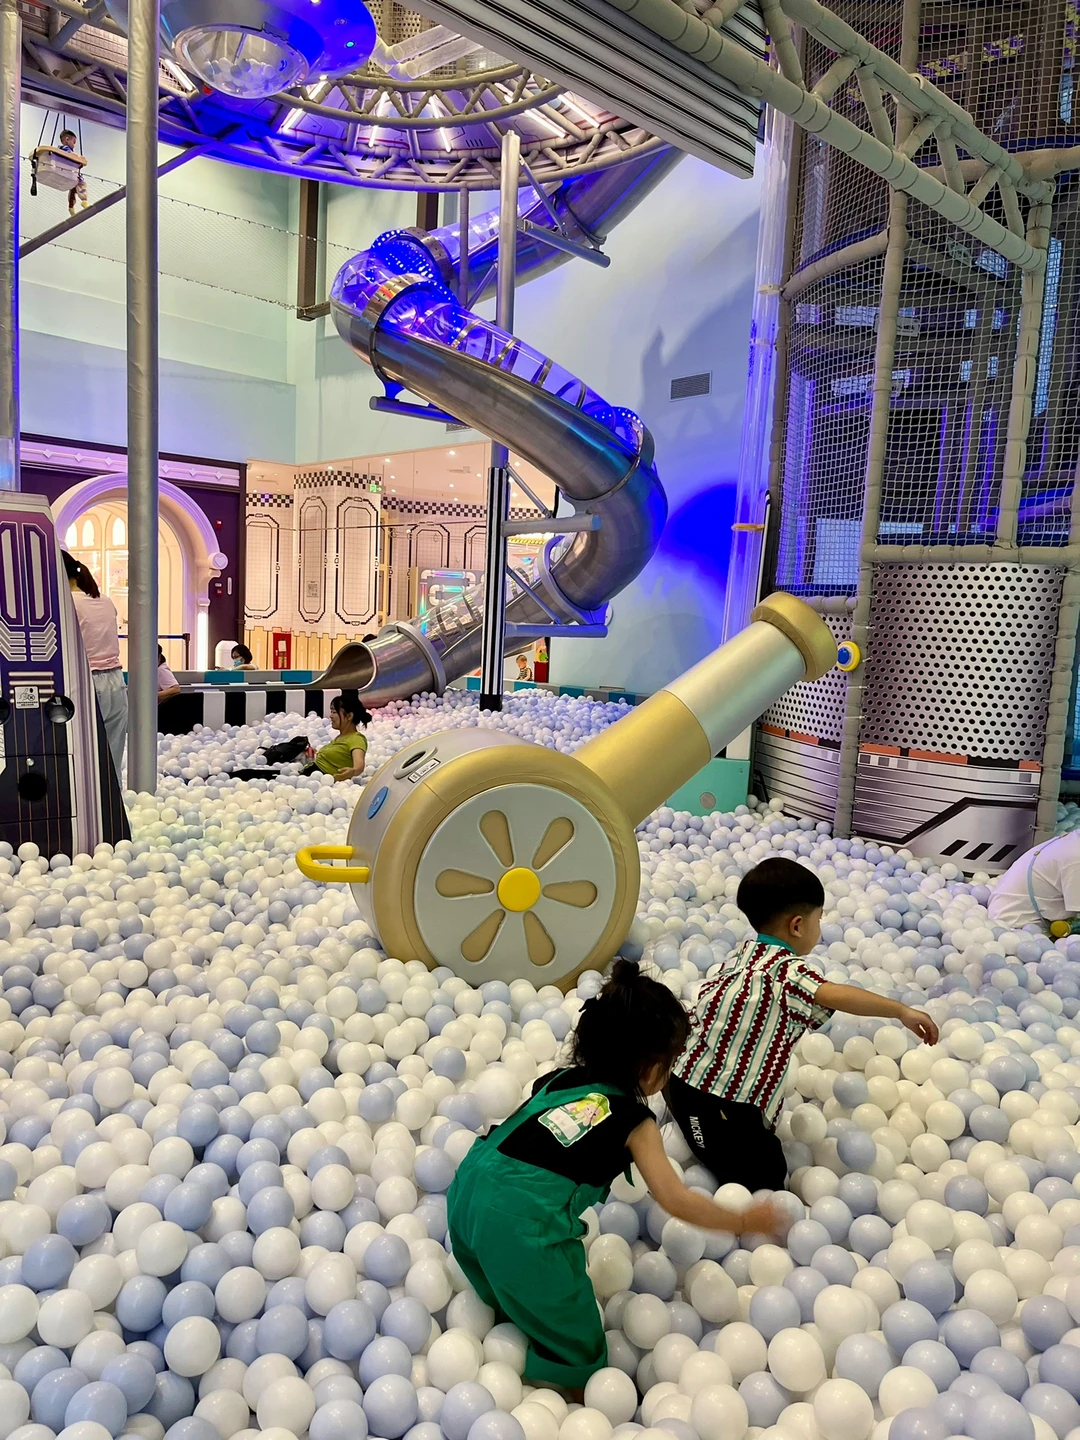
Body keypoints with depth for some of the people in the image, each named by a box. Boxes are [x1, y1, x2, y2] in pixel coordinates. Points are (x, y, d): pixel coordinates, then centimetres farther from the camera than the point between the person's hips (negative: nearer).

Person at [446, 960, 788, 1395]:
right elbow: (676, 1200, 3)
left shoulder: (557, 1079, 17)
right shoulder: (634, 1120, 3)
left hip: (468, 1184, 7)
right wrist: (744, 1221, 15)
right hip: (522, 1226, -6)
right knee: (577, 1350, 14)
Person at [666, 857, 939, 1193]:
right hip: (720, 1105, -9)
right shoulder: (788, 969, -15)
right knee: (764, 1184, -2)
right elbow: (836, 995, -31)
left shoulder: (744, 952, 11)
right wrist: (902, 1011, -30)